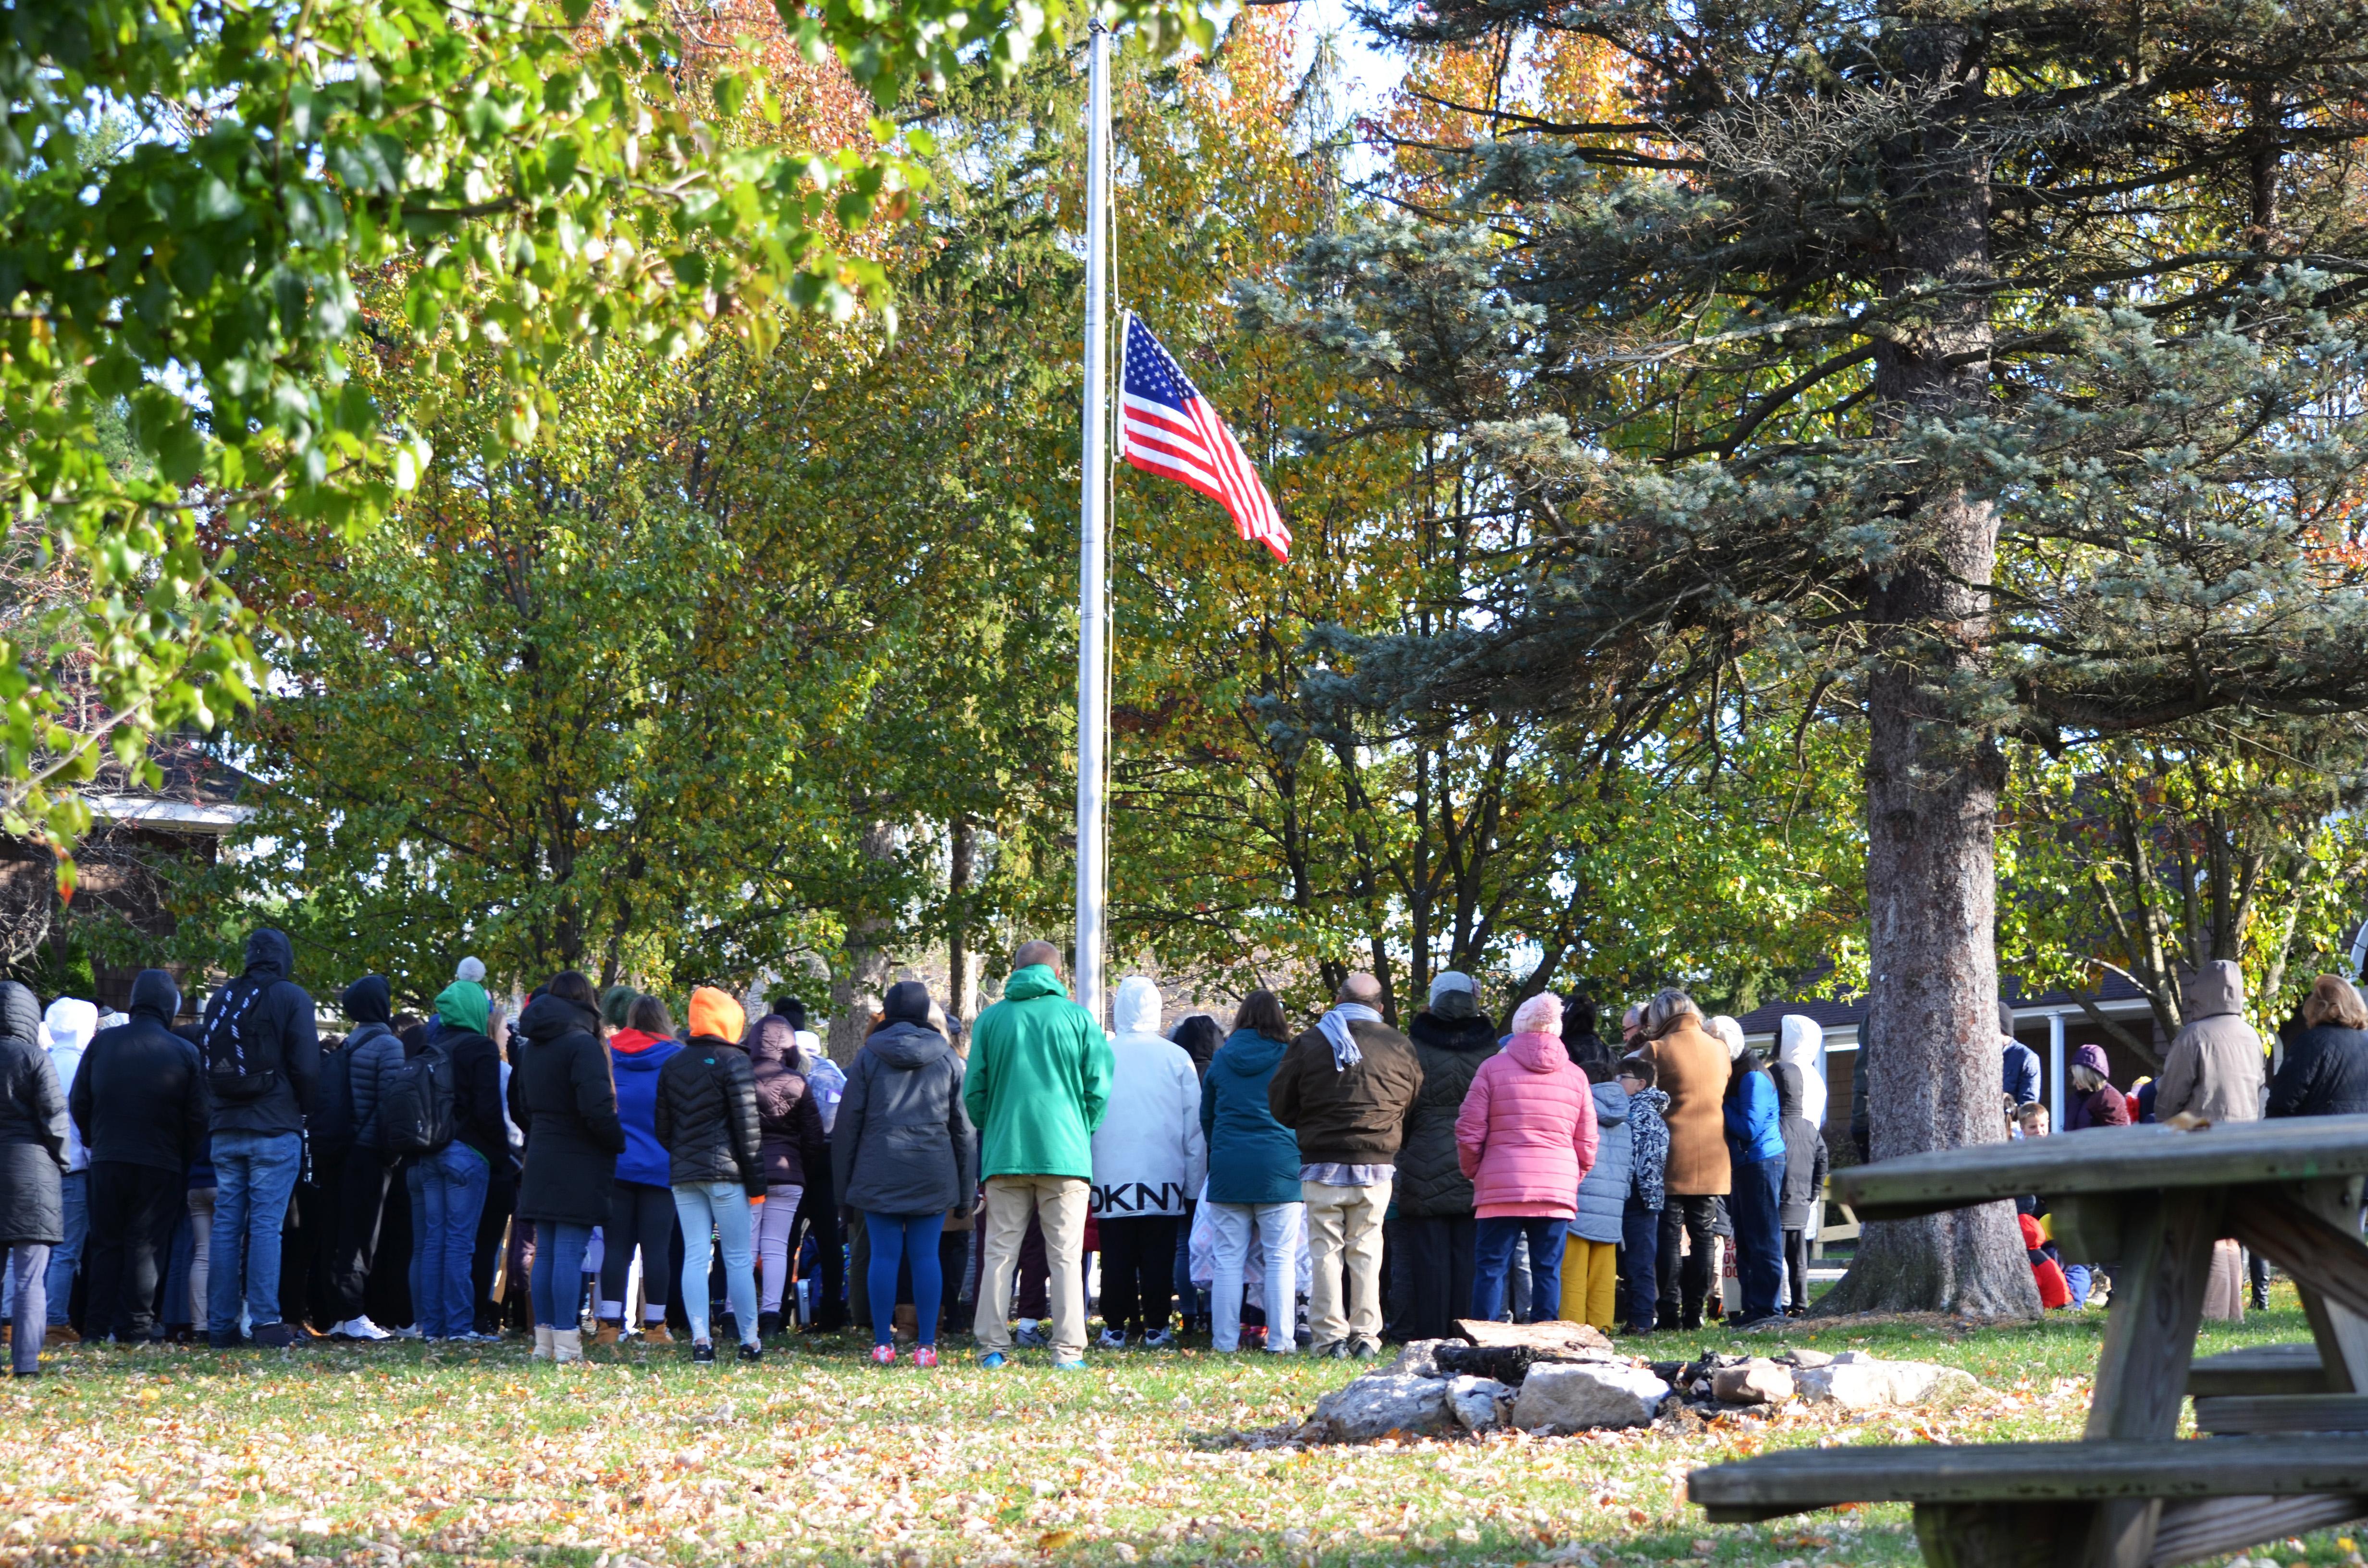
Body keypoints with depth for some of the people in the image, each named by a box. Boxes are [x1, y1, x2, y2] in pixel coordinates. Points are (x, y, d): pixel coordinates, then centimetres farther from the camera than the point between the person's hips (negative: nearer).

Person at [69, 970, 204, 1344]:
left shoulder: (101, 1043, 1)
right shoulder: (185, 1053, -7)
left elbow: (79, 1103, 4)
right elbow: (197, 1117, -6)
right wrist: (188, 1159, 8)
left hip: (107, 1160, 2)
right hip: (160, 1164, -2)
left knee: (106, 1244, 10)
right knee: (144, 1246, 2)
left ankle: (100, 1326, 9)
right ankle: (134, 1327, -2)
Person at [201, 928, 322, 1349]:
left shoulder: (219, 1000, 11)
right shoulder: (291, 998, -5)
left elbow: (204, 1062, 15)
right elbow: (307, 1066, -8)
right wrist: (305, 1110, 7)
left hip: (225, 1129, 5)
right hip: (274, 1129, -5)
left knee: (226, 1225, 7)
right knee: (266, 1224, -6)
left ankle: (220, 1325, 7)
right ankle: (266, 1322, -10)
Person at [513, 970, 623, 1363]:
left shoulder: (531, 1047, 12)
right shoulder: (582, 1044, -13)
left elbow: (522, 1107, 20)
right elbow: (597, 1109, -21)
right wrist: (618, 1142, -7)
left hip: (541, 1163, 7)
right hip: (578, 1167, -7)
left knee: (545, 1253, 10)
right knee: (569, 1253, -7)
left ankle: (544, 1339, 13)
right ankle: (566, 1342, -8)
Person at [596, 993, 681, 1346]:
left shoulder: (607, 1055, 5)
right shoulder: (675, 1058, -2)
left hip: (614, 1167, 2)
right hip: (660, 1168, -2)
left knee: (615, 1247, 4)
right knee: (657, 1248, 0)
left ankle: (610, 1324, 0)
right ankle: (654, 1326, 1)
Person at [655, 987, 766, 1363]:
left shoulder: (672, 1065, 12)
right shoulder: (734, 1061, -5)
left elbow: (662, 1126, 12)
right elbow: (747, 1126, -7)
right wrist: (756, 1182, -4)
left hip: (683, 1175, 5)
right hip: (725, 1171, -5)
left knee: (694, 1256, 3)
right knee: (738, 1257, 0)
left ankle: (700, 1340, -5)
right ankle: (749, 1341, 2)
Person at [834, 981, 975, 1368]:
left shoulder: (869, 1055, 3)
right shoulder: (947, 1057, 7)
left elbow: (848, 1120, 3)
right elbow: (964, 1126, 8)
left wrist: (844, 1179, 8)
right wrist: (966, 1188, 12)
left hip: (880, 1170, -1)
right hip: (934, 1172, 1)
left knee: (884, 1255, 1)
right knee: (926, 1256, 2)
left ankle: (883, 1343, 1)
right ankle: (927, 1346, 1)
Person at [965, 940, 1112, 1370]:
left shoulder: (991, 1019, 4)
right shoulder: (1078, 1019, 0)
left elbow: (973, 1091, 5)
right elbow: (1098, 1089, 1)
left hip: (1004, 1153, 1)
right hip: (1066, 1154, -1)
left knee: (1000, 1253, 5)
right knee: (1066, 1255, 2)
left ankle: (993, 1348, 3)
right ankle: (1068, 1351, -1)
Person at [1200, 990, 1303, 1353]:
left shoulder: (1221, 1060, 6)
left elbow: (1206, 1116, 17)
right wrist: (1299, 1152, 24)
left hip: (1228, 1168, 2)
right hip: (1279, 1168, -2)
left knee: (1228, 1259, 5)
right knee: (1281, 1258, 2)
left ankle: (1225, 1340, 4)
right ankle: (1280, 1340, 0)